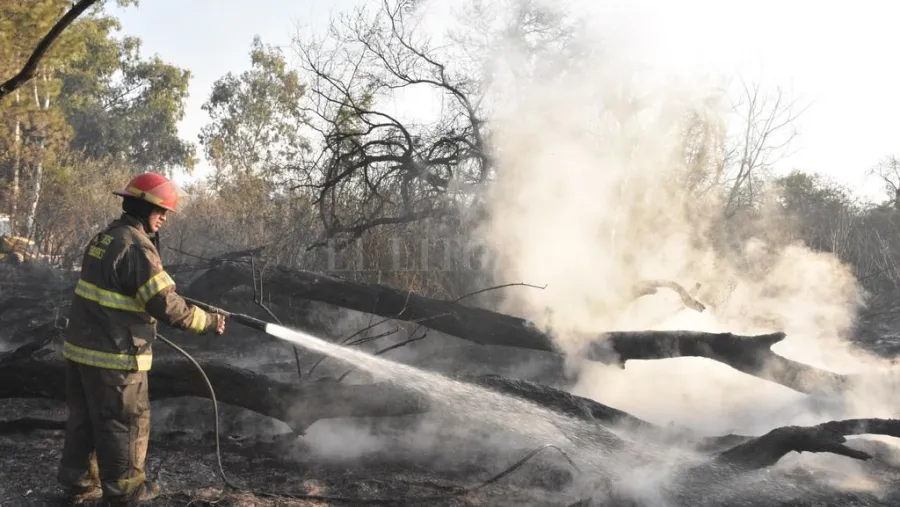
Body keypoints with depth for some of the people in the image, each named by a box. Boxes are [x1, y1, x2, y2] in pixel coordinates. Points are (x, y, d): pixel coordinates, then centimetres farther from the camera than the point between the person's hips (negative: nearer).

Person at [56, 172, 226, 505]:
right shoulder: (136, 245, -19)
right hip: (114, 354, -9)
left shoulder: (106, 236, 11)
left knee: (84, 418, 19)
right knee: (125, 422, 5)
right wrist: (207, 322, -11)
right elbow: (166, 305, -21)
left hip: (82, 346, 9)